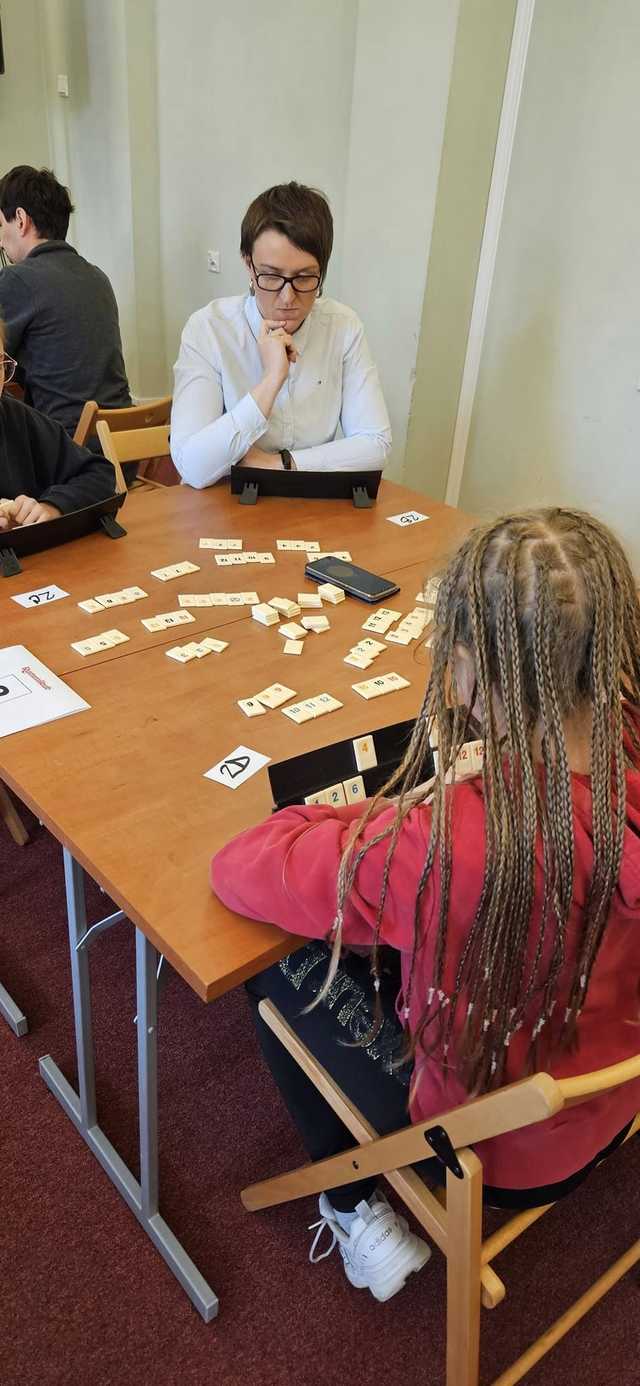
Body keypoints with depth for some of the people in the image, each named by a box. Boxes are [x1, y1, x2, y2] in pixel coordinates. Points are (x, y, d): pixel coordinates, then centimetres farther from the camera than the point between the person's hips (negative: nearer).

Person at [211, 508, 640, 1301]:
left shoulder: (439, 844, -42)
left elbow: (236, 871, -24)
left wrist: (363, 811, -13)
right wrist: (495, 769, -5)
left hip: (494, 1150, -5)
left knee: (282, 972, 11)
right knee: (391, 944, 23)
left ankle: (353, 1210, 25)